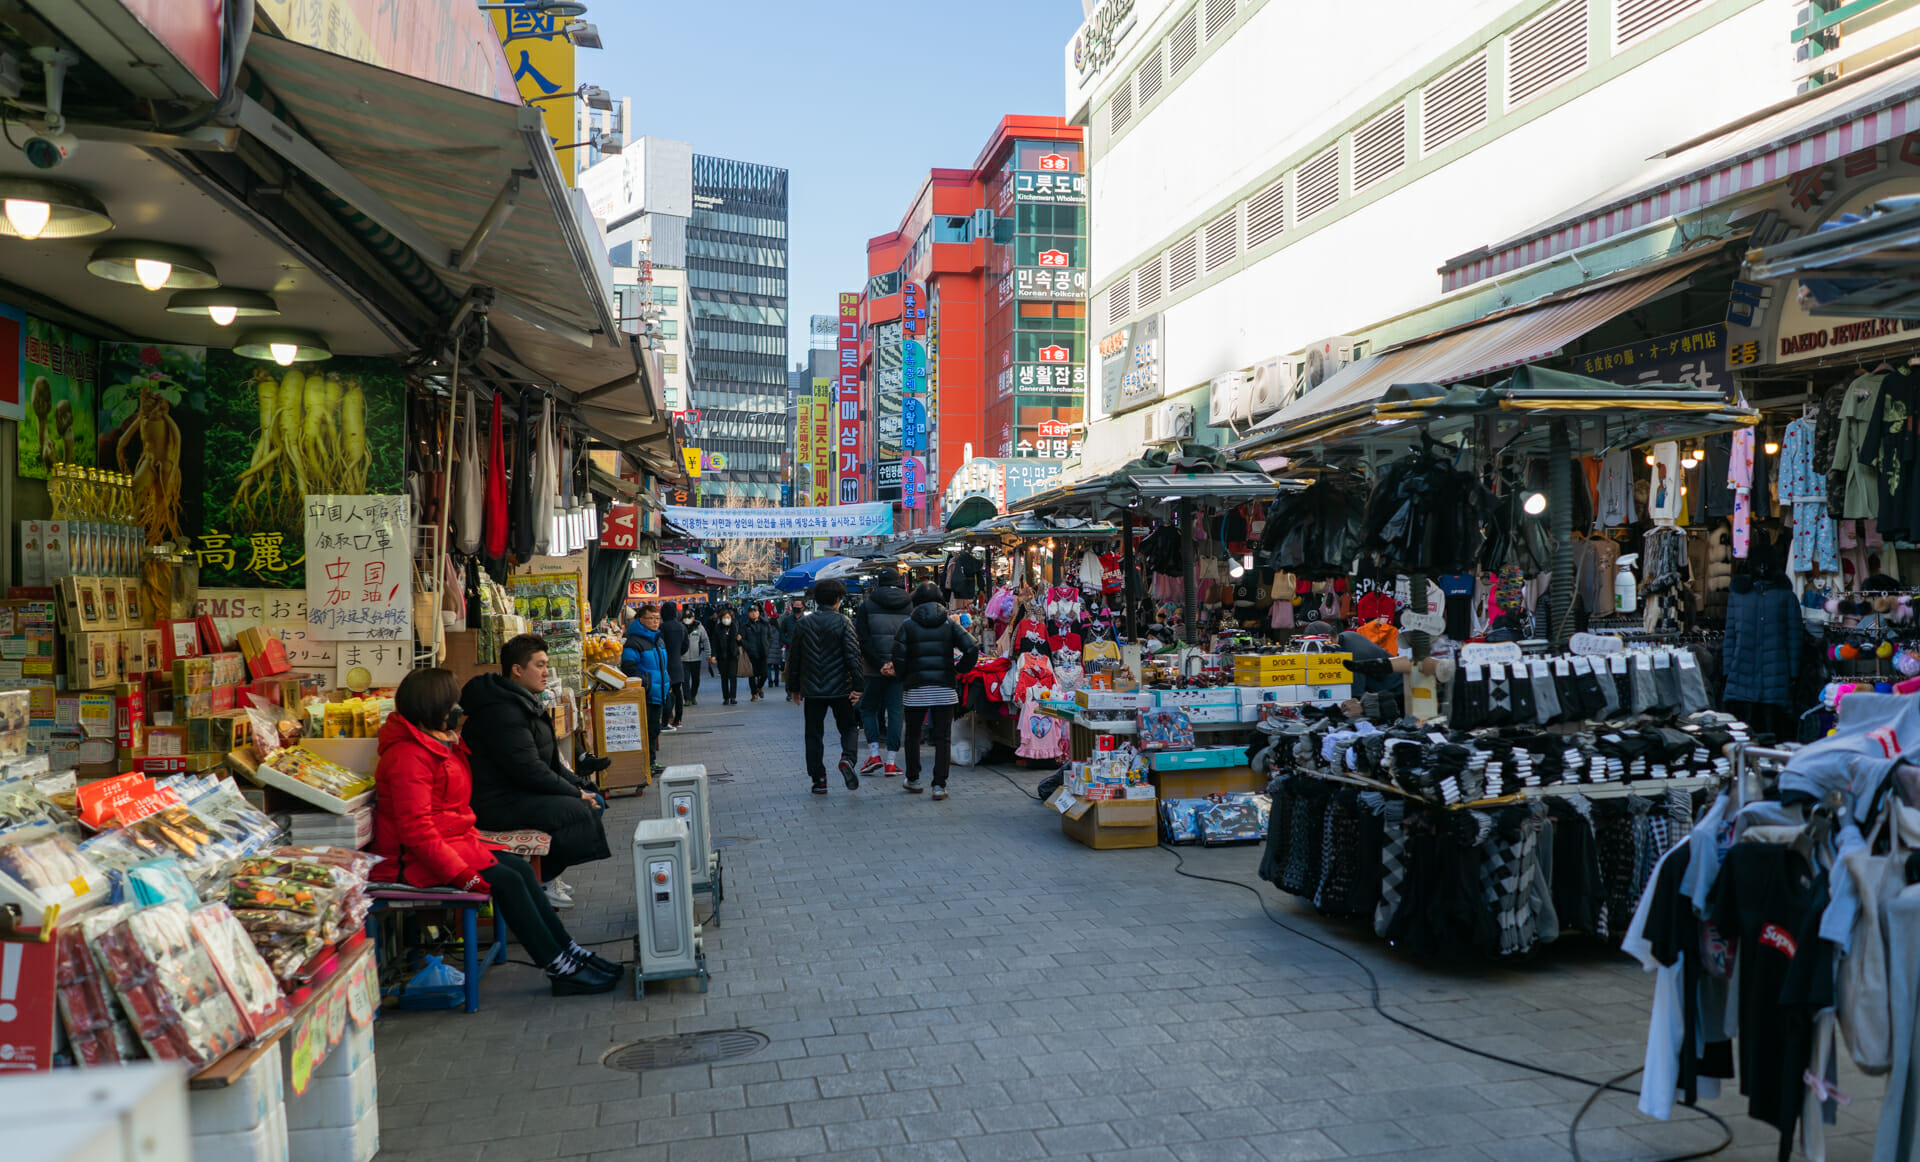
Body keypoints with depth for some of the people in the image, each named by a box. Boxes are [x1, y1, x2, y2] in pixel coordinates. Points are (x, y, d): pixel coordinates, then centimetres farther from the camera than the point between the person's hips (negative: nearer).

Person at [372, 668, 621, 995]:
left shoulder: (443, 743, 14)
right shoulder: (408, 757, -20)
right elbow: (416, 829, -26)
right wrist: (462, 874, -29)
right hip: (417, 860, -10)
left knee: (519, 867, -5)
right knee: (506, 880, -20)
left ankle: (570, 953, -5)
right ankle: (561, 969, -17)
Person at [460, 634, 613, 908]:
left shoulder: (525, 703, 16)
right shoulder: (502, 710, -20)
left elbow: (550, 760, 20)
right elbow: (528, 770, -24)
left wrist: (580, 785, 7)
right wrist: (575, 792, -16)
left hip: (521, 791, 11)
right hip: (499, 803, -11)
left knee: (595, 801, 6)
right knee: (579, 810, -23)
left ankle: (547, 875, 9)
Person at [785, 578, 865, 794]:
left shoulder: (804, 623, 5)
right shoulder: (843, 622, -6)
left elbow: (794, 658, 8)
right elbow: (853, 655, -12)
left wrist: (794, 687, 17)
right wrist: (857, 686, -9)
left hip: (812, 689, 2)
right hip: (840, 688, -2)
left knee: (813, 734, 10)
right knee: (849, 727, 13)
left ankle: (818, 780, 7)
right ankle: (848, 757, -14)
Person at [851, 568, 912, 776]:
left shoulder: (867, 605, -1)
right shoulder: (909, 606, 4)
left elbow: (863, 640, -8)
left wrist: (879, 664, -10)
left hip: (874, 670, -1)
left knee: (868, 708, 14)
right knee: (895, 711, 5)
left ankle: (873, 753, 1)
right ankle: (892, 761, 3)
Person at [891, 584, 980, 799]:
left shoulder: (908, 625, 0)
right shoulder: (949, 623, 3)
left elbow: (899, 656, -8)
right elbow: (972, 648, -7)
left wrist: (900, 677, 9)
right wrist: (959, 670, 6)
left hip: (916, 688, 0)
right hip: (944, 688, 0)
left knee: (913, 735, 17)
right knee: (943, 737, 4)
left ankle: (913, 780, 24)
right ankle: (939, 785, -2)